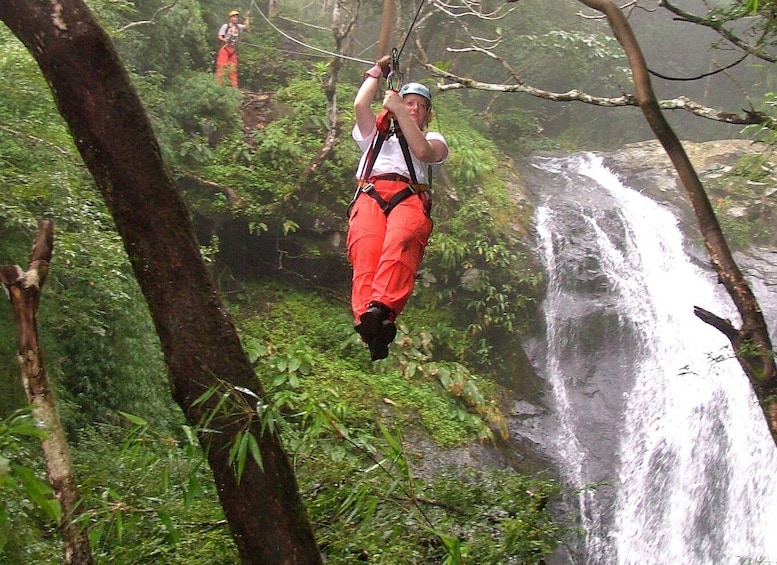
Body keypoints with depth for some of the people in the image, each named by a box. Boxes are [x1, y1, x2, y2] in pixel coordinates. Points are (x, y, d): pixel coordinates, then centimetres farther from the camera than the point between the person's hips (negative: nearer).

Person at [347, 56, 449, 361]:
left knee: (400, 244, -38)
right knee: (366, 252, -33)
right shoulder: (375, 134, 40)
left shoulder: (433, 139, 34)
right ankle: (366, 319, -55)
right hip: (370, 195, 1)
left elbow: (422, 150, 9)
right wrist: (377, 71, 33)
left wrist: (397, 108, 9)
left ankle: (382, 308, -60)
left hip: (410, 197, -1)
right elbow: (360, 105, 20)